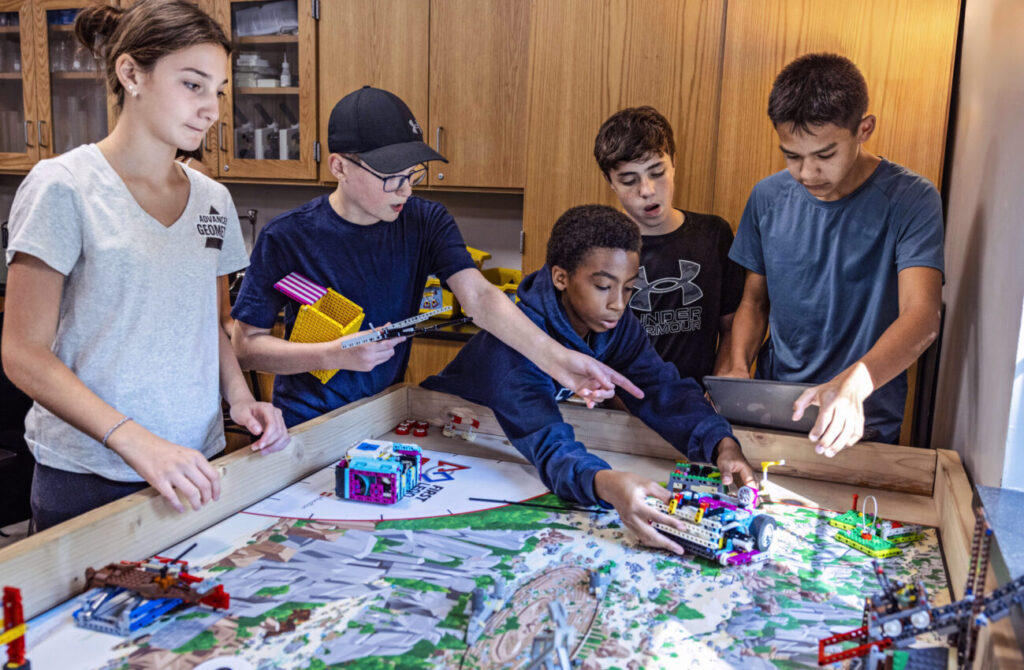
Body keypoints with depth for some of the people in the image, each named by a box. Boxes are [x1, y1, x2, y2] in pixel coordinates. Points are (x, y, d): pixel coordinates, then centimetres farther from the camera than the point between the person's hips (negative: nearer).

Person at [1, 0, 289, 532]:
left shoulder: (212, 199, 6)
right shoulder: (63, 187, -10)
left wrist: (239, 396, -3)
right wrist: (134, 440, -26)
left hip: (195, 470, 5)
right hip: (88, 479, -5)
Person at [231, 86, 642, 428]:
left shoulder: (426, 223, -2)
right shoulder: (286, 238, -11)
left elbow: (478, 296, -16)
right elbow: (245, 344, -6)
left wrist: (556, 359, -31)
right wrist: (335, 355, -20)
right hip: (307, 428, -2)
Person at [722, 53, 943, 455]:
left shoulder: (910, 200, -8)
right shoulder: (768, 197, 4)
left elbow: (922, 315, -19)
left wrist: (853, 384, -37)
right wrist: (739, 366, -6)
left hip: (862, 424, -3)